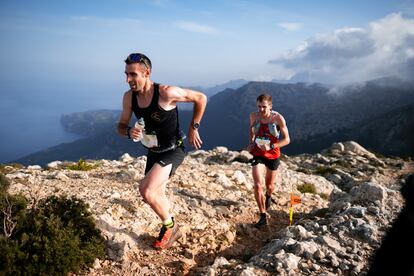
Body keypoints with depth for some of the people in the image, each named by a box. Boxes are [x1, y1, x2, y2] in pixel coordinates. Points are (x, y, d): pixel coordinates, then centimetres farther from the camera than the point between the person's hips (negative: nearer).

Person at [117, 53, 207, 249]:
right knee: (157, 195, 19)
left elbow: (201, 98, -14)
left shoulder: (166, 93, -27)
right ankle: (169, 229, 47)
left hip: (173, 151, -7)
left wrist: (193, 128, -11)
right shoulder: (129, 97, -10)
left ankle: (170, 227, 5)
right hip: (153, 152, 7)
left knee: (146, 190, -22)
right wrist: (129, 132, -22)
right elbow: (121, 126, 1)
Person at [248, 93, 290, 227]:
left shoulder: (278, 118, -18)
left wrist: (271, 146, -28)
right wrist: (251, 142, 0)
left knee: (269, 185, 17)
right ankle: (263, 216, 0)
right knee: (257, 185, -14)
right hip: (257, 154, 1)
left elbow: (287, 139, -14)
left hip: (273, 155, -1)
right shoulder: (254, 116, -9)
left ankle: (268, 196, 56)